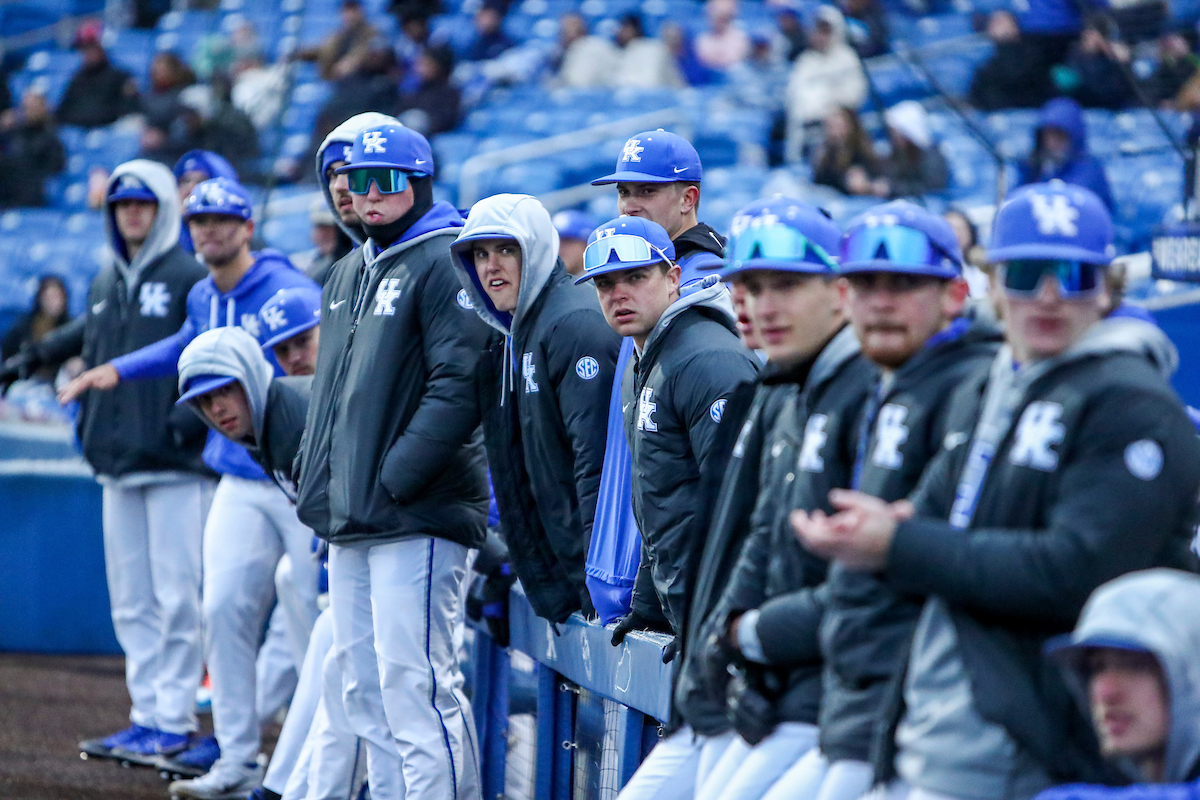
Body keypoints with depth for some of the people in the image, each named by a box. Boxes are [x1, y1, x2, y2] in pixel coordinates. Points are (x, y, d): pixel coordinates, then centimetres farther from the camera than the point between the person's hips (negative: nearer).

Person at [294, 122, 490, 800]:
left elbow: (460, 385, -17)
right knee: (364, 686, 11)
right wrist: (320, 480, 13)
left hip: (418, 516, -9)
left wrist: (396, 477, -20)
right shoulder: (348, 274, 19)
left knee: (413, 679, -13)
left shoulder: (445, 262, -9)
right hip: (350, 523, 9)